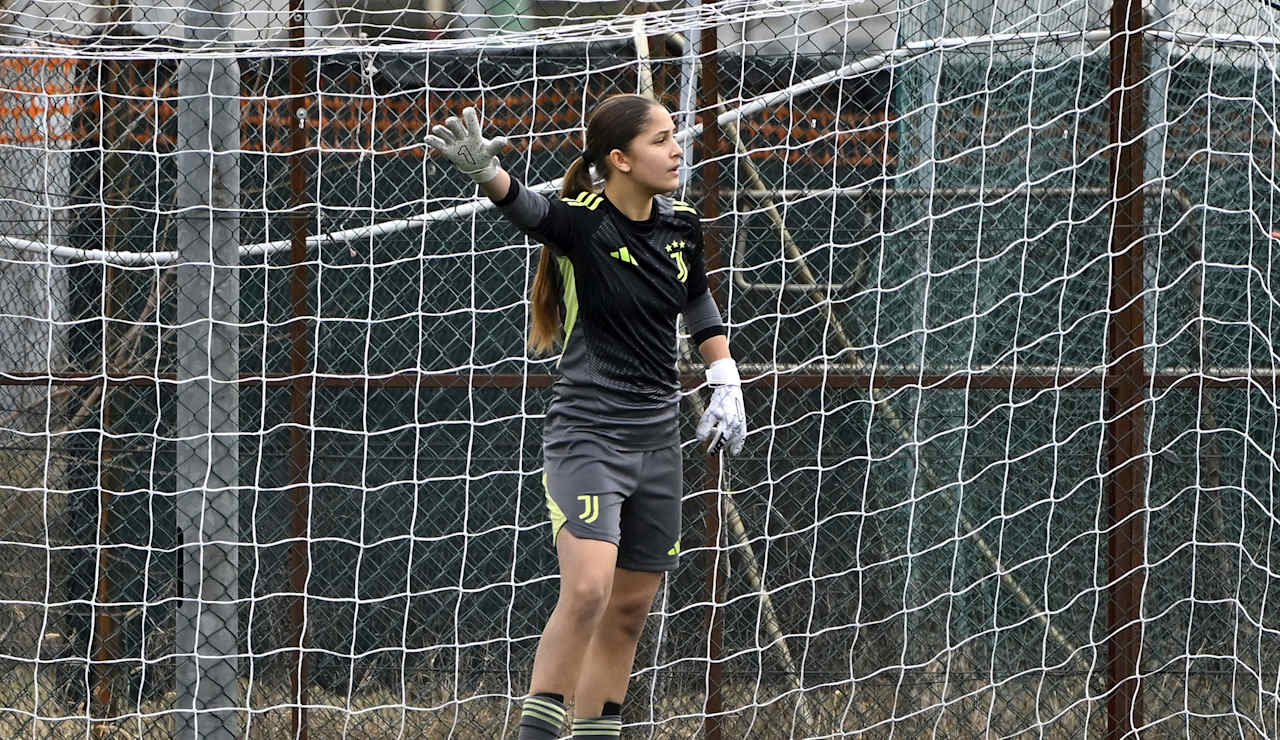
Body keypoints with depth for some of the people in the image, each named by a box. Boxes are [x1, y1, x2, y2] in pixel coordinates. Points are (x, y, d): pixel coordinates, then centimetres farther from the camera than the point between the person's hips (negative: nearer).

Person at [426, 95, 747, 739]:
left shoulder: (681, 227, 6)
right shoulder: (582, 223, -13)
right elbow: (524, 206, -34)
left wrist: (726, 386, 16)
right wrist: (485, 170, -55)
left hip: (658, 438, 7)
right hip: (586, 436, -7)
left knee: (628, 613, 9)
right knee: (588, 589, -24)